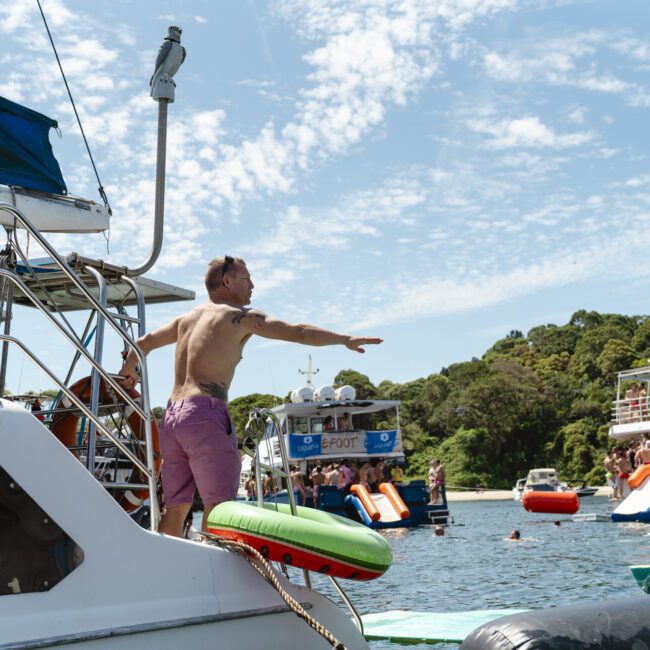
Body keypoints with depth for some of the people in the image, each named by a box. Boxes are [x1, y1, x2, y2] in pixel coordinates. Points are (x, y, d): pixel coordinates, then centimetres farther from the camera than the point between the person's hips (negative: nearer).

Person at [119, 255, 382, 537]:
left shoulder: (187, 319, 23)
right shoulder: (239, 316, 2)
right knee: (219, 506, -9)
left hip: (171, 416, 8)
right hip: (204, 413, -8)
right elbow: (297, 332, -3)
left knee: (175, 508, 9)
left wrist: (127, 372, 51)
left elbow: (143, 342, 34)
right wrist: (346, 340, 4)